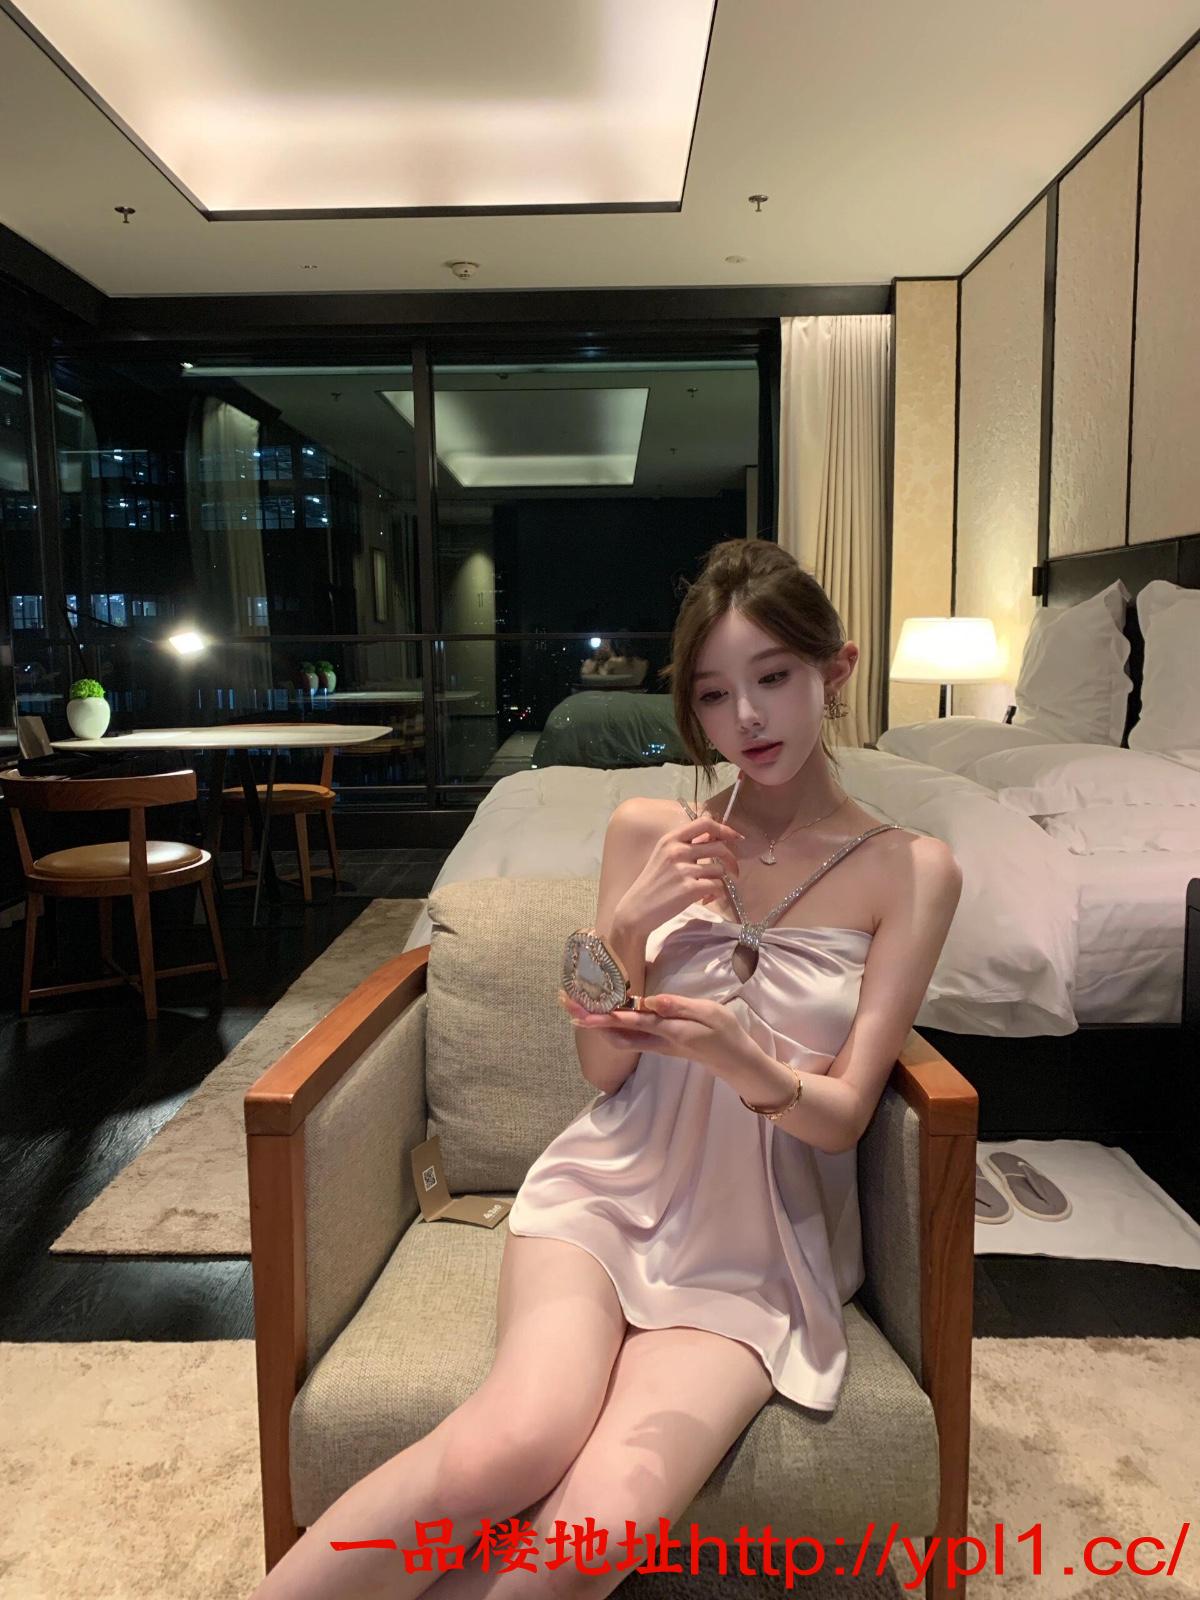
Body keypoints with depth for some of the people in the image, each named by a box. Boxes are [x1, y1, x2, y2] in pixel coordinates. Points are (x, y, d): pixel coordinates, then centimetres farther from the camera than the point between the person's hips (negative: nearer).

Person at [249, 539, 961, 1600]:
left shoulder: (912, 872, -3)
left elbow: (842, 1114, -5)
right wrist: (629, 927, -16)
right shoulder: (647, 830, 0)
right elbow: (603, 1071, 3)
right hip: (615, 1188, 1)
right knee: (514, 1442, -30)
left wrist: (747, 1064, -28)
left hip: (762, 1245, 0)